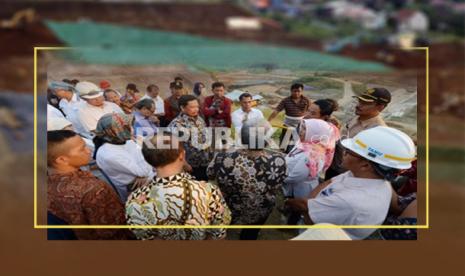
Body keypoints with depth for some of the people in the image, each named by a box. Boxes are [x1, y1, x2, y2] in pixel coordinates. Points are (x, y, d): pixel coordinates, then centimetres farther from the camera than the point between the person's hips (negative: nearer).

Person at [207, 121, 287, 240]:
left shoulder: (224, 159, -38)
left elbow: (210, 174, -13)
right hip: (261, 212, 1)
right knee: (250, 234, 34)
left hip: (227, 211, -1)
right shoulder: (278, 160, -33)